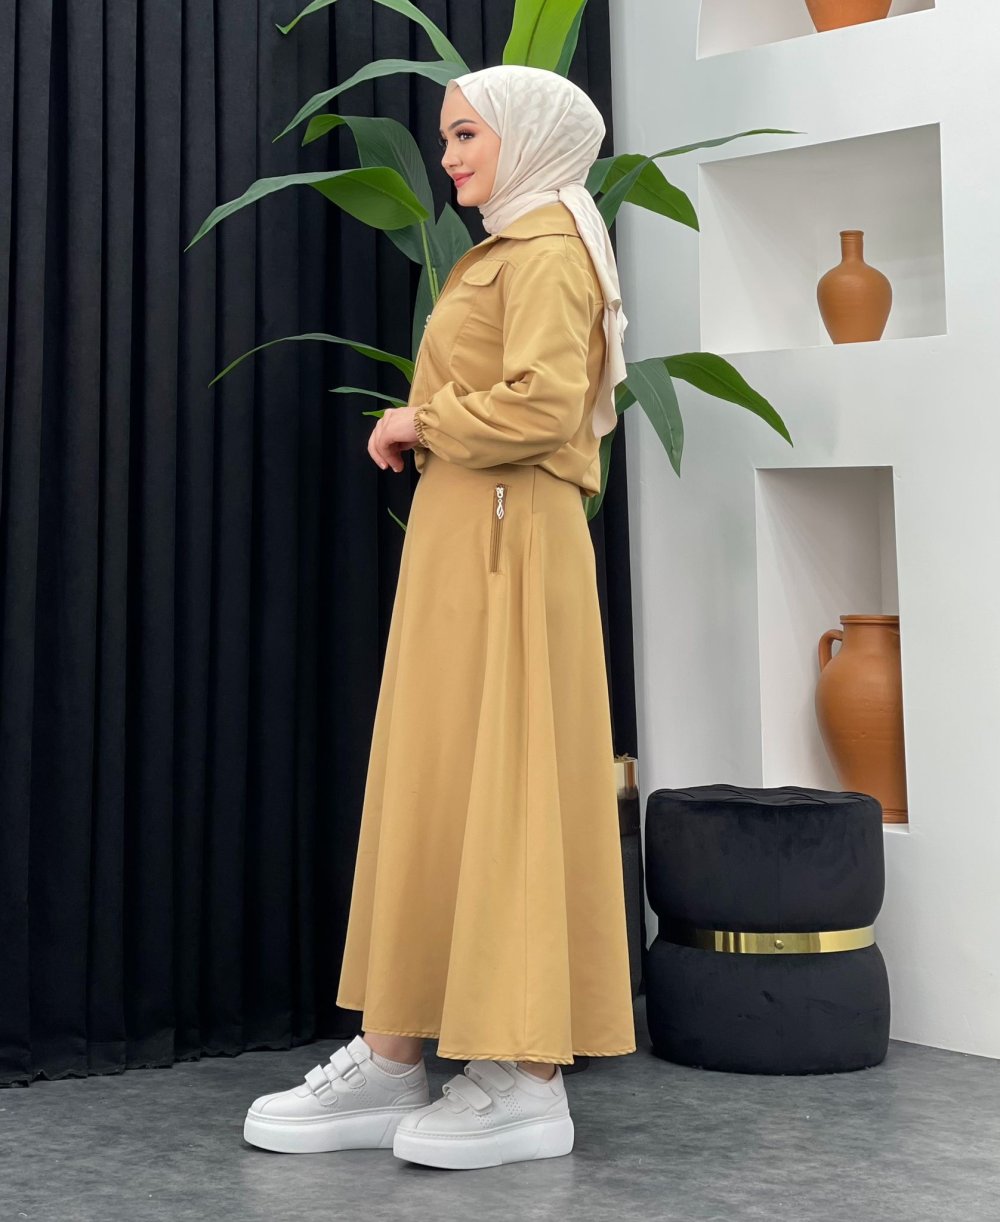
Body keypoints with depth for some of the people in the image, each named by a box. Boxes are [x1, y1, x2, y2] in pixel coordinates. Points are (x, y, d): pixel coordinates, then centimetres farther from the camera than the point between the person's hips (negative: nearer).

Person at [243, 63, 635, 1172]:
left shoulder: (547, 250, -8)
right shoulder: (501, 253, 22)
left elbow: (542, 404, -22)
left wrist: (422, 422, -10)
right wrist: (423, 432, 10)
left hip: (506, 548, -10)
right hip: (455, 543, 10)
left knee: (500, 783, -8)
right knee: (428, 786, 7)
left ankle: (529, 1084, -3)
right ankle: (393, 1060, 11)